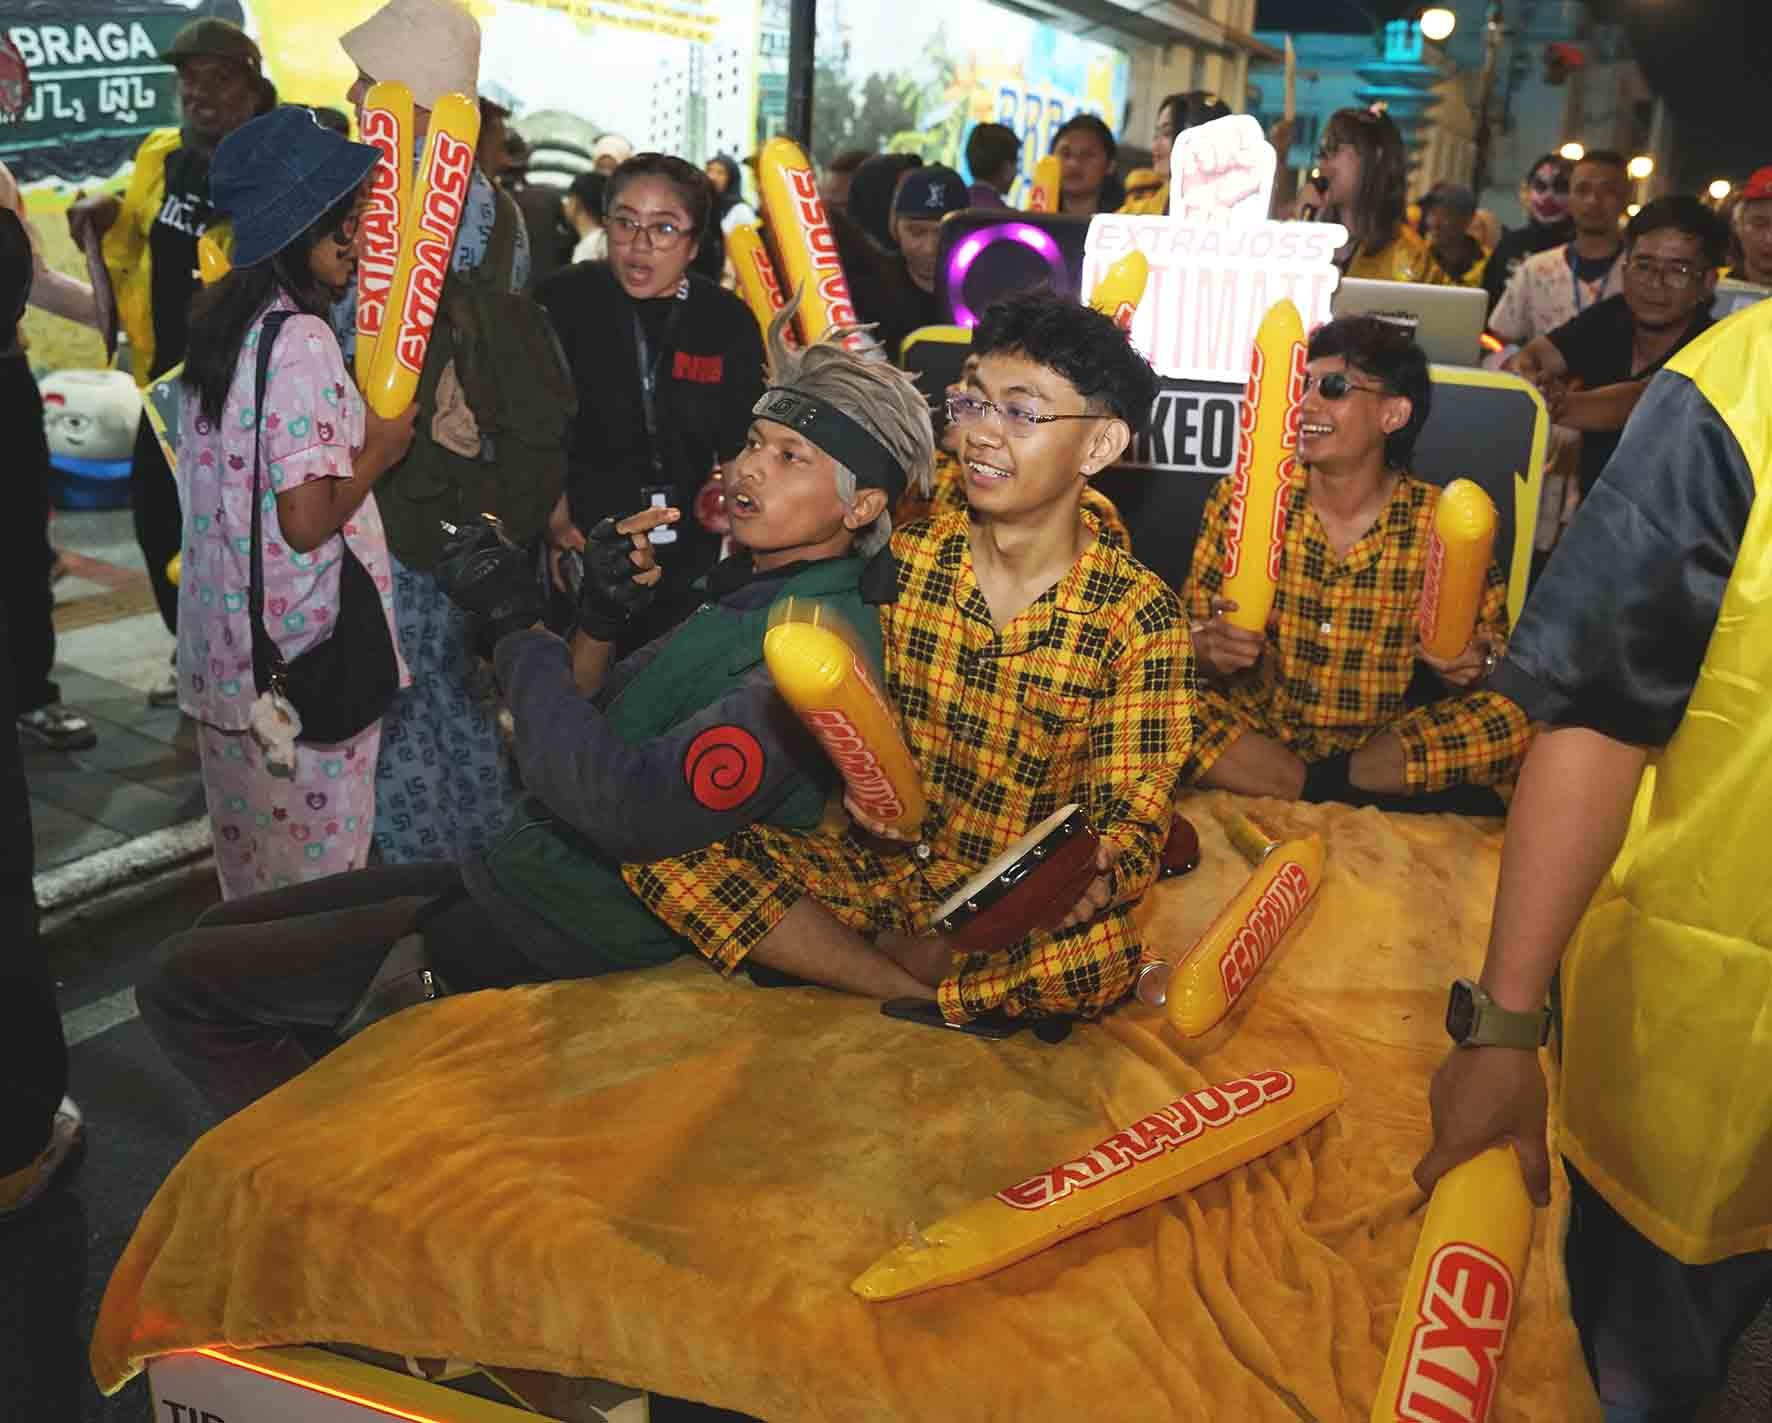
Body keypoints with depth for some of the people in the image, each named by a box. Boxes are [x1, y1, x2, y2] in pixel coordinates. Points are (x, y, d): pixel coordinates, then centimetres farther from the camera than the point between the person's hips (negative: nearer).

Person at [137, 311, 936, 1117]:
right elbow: (585, 731, 13)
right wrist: (600, 619, -7)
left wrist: (519, 627, -21)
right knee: (223, 932, 19)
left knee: (183, 985, -5)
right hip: (520, 873, 10)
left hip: (570, 932, -10)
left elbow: (632, 809, -32)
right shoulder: (747, 593, 9)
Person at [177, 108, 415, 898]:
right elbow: (308, 522, -24)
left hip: (223, 640, 9)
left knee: (249, 848, 22)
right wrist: (380, 449, -10)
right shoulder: (301, 342, -21)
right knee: (319, 860, 7)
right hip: (303, 652, -8)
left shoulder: (220, 320, 6)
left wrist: (355, 430, 14)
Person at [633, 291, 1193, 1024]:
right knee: (660, 848, -19)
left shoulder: (1138, 619, -9)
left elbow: (1132, 808, -9)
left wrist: (1095, 881, -32)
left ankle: (879, 949, -7)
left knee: (1101, 955, -37)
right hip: (879, 859, 3)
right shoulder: (903, 557, -1)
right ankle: (936, 997, -13)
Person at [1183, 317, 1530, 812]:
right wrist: (1211, 650, -25)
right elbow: (1192, 634, -1)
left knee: (1512, 719, -23)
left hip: (1382, 742, 0)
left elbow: (1491, 638, 5)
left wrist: (1473, 664, -19)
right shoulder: (1241, 500, -4)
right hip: (1261, 732, 0)